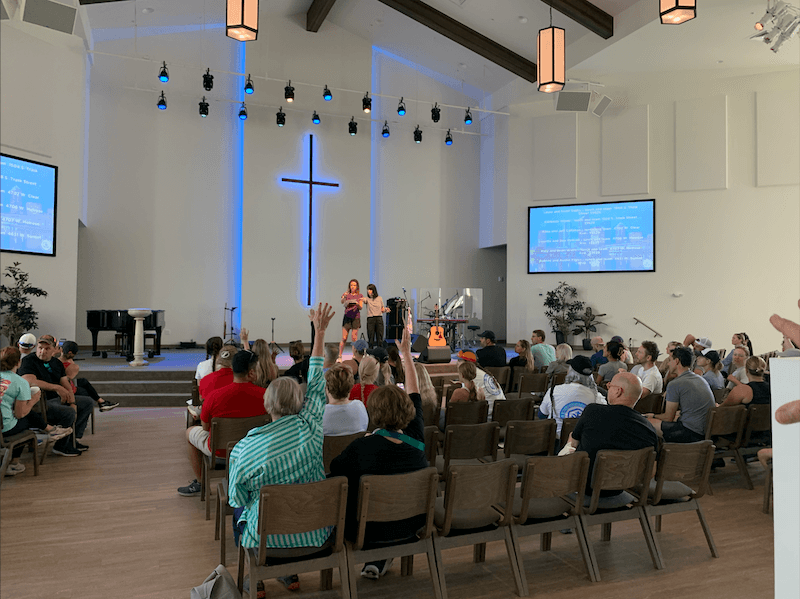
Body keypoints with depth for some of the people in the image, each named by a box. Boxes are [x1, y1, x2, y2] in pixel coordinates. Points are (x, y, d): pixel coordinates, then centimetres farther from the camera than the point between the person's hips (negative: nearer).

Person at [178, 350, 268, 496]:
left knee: (190, 431, 26)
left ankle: (199, 483, 34)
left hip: (220, 450, -2)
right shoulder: (264, 395, -20)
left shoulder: (214, 396, -23)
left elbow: (205, 427, -6)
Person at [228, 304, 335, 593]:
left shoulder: (245, 449, -21)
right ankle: (288, 571, 36)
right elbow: (317, 384, -3)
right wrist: (320, 332, 4)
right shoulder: (310, 427, -17)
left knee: (240, 509, 30)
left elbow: (237, 497, -6)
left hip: (271, 538, -2)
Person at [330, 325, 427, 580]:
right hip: (410, 527, 4)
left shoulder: (362, 447, -26)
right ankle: (380, 559, 32)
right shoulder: (416, 439, -14)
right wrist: (407, 353, 9)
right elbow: (415, 394, 1)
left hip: (368, 531, -3)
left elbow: (333, 470, -7)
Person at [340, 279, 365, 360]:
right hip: (347, 317, -1)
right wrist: (344, 297, -35)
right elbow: (342, 301, -13)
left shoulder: (360, 296, 8)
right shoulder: (346, 294, 6)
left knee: (354, 338, 1)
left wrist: (357, 304, -22)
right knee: (344, 338, -5)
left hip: (356, 318, 1)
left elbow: (361, 307, -1)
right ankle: (340, 356, -1)